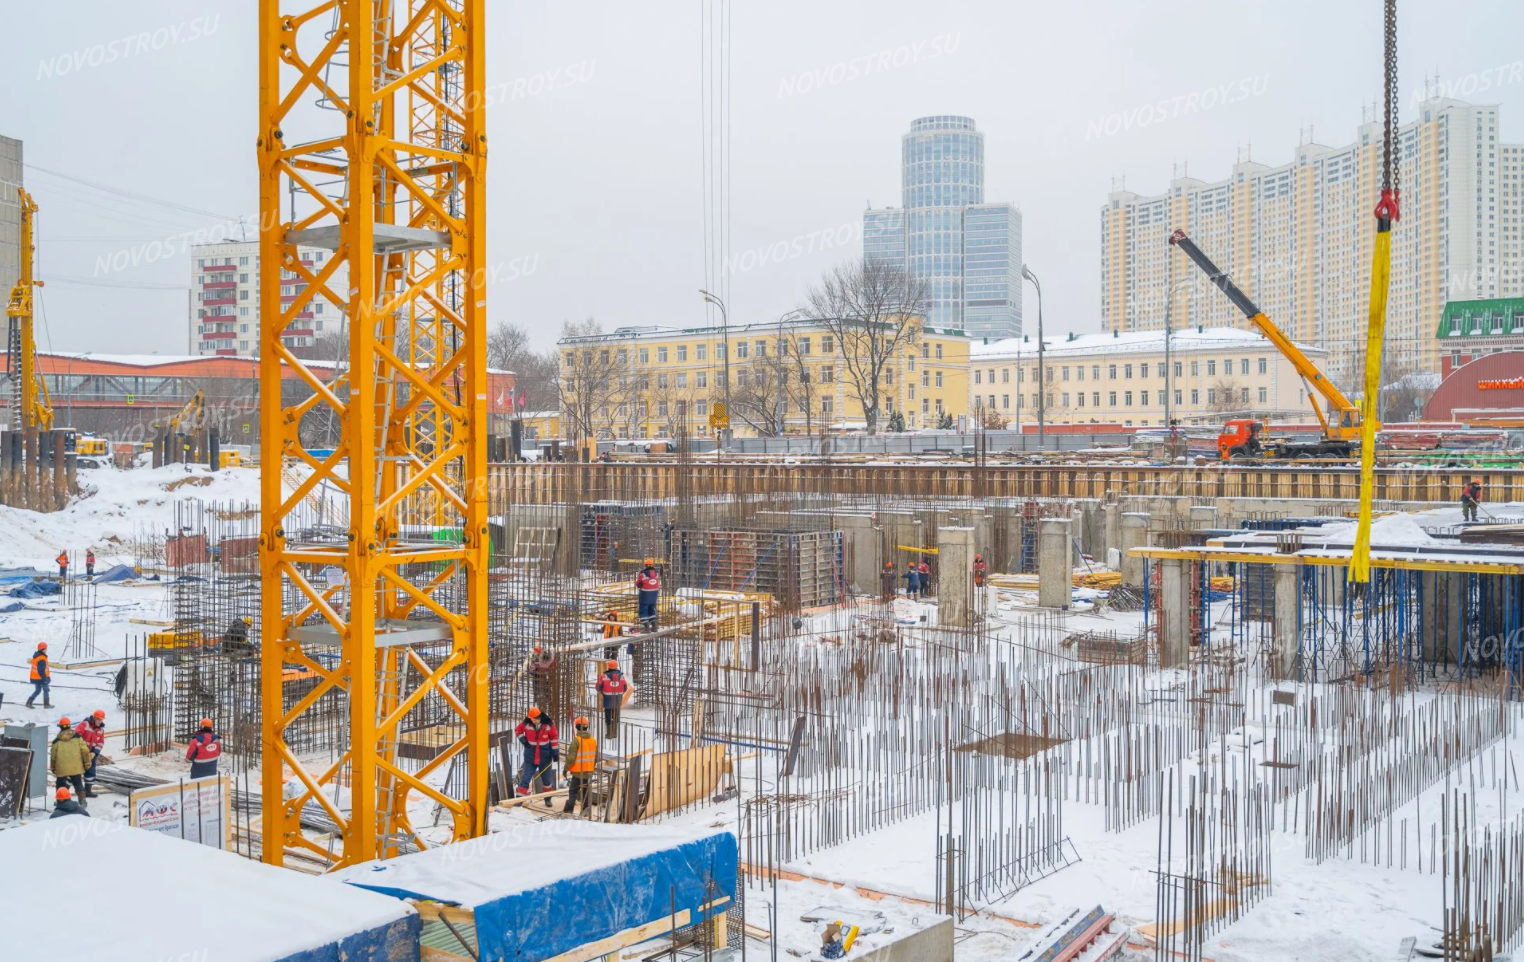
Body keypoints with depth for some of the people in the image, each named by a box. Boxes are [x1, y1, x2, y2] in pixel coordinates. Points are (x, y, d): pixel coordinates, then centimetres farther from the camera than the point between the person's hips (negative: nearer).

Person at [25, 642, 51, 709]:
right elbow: (41, 671, -26)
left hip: (35, 677, 9)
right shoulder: (41, 659, -26)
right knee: (46, 690, 8)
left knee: (37, 690, 19)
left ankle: (29, 702, 10)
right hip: (41, 678, -9)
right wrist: (44, 678, -20)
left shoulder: (36, 655, 6)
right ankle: (46, 704, 15)